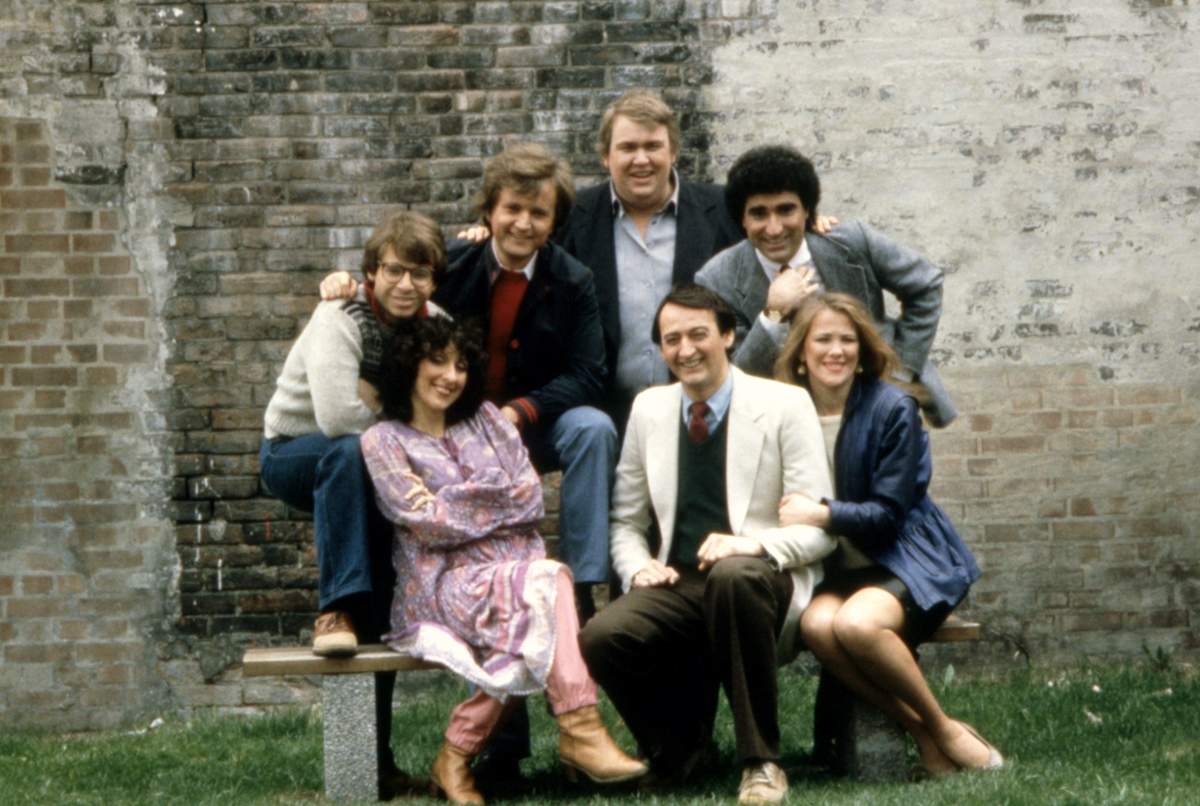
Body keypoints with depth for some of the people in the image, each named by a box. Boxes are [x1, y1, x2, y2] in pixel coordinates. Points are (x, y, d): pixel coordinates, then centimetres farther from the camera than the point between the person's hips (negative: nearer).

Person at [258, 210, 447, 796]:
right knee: (350, 452, -40)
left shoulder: (435, 324, -4)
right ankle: (338, 611, -41)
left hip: (375, 464, 5)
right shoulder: (341, 318, -23)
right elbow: (338, 415, -36)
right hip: (296, 451, -5)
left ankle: (373, 753, 3)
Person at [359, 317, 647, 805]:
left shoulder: (486, 419, 18)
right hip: (448, 582, -4)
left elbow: (532, 493, 6)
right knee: (546, 582, -32)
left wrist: (457, 502, -4)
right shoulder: (383, 441, 5)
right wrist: (501, 500, -1)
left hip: (515, 567, 4)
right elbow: (424, 521, -7)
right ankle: (580, 732, -32)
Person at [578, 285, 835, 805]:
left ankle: (761, 762, -25)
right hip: (678, 584, 3)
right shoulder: (648, 409, 12)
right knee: (600, 640, -27)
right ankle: (680, 750, 3)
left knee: (734, 574, -40)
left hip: (758, 581, -3)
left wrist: (755, 545, -23)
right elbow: (625, 522, 18)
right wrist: (638, 567, -5)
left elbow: (818, 528, -4)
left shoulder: (785, 405, -1)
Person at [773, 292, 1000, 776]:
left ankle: (944, 729, -13)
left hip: (905, 557, -4)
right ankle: (922, 733, -17)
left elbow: (889, 514, -11)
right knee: (817, 624, -32)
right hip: (835, 570, 4)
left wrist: (822, 514, -23)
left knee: (856, 623, -36)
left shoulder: (892, 409, -8)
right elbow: (791, 507, 11)